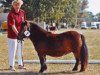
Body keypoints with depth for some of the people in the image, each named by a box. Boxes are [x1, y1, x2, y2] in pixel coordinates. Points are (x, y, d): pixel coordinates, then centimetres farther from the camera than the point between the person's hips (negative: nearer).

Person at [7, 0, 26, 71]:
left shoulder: (22, 12, 1)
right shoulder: (11, 14, -18)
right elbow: (13, 26, -22)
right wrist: (18, 34, -30)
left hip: (20, 34, 6)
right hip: (13, 35, -6)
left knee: (20, 50, 14)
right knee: (12, 51, 1)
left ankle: (20, 64, 26)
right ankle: (11, 65, 12)